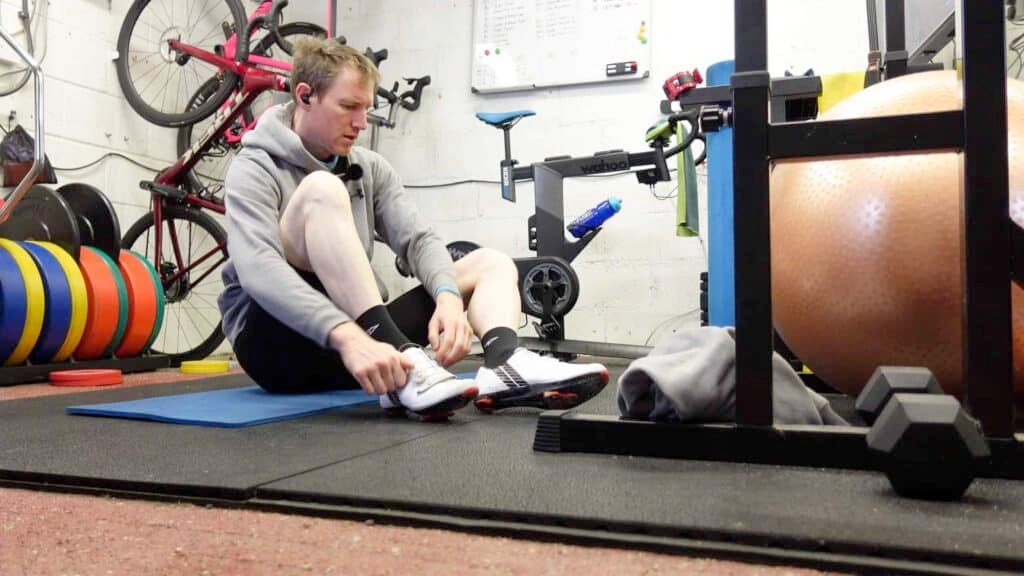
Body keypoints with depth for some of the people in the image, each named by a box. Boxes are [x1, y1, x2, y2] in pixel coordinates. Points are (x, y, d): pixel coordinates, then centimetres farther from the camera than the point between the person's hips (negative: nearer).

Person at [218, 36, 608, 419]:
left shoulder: (369, 168, 11)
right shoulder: (255, 170, -7)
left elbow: (419, 241, -2)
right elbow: (258, 271, -26)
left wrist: (448, 296, -25)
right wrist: (346, 336, -41)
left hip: (357, 339, 6)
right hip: (275, 342, -6)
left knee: (490, 263, -2)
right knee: (321, 189, -27)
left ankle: (504, 361, -36)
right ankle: (401, 364, -39)